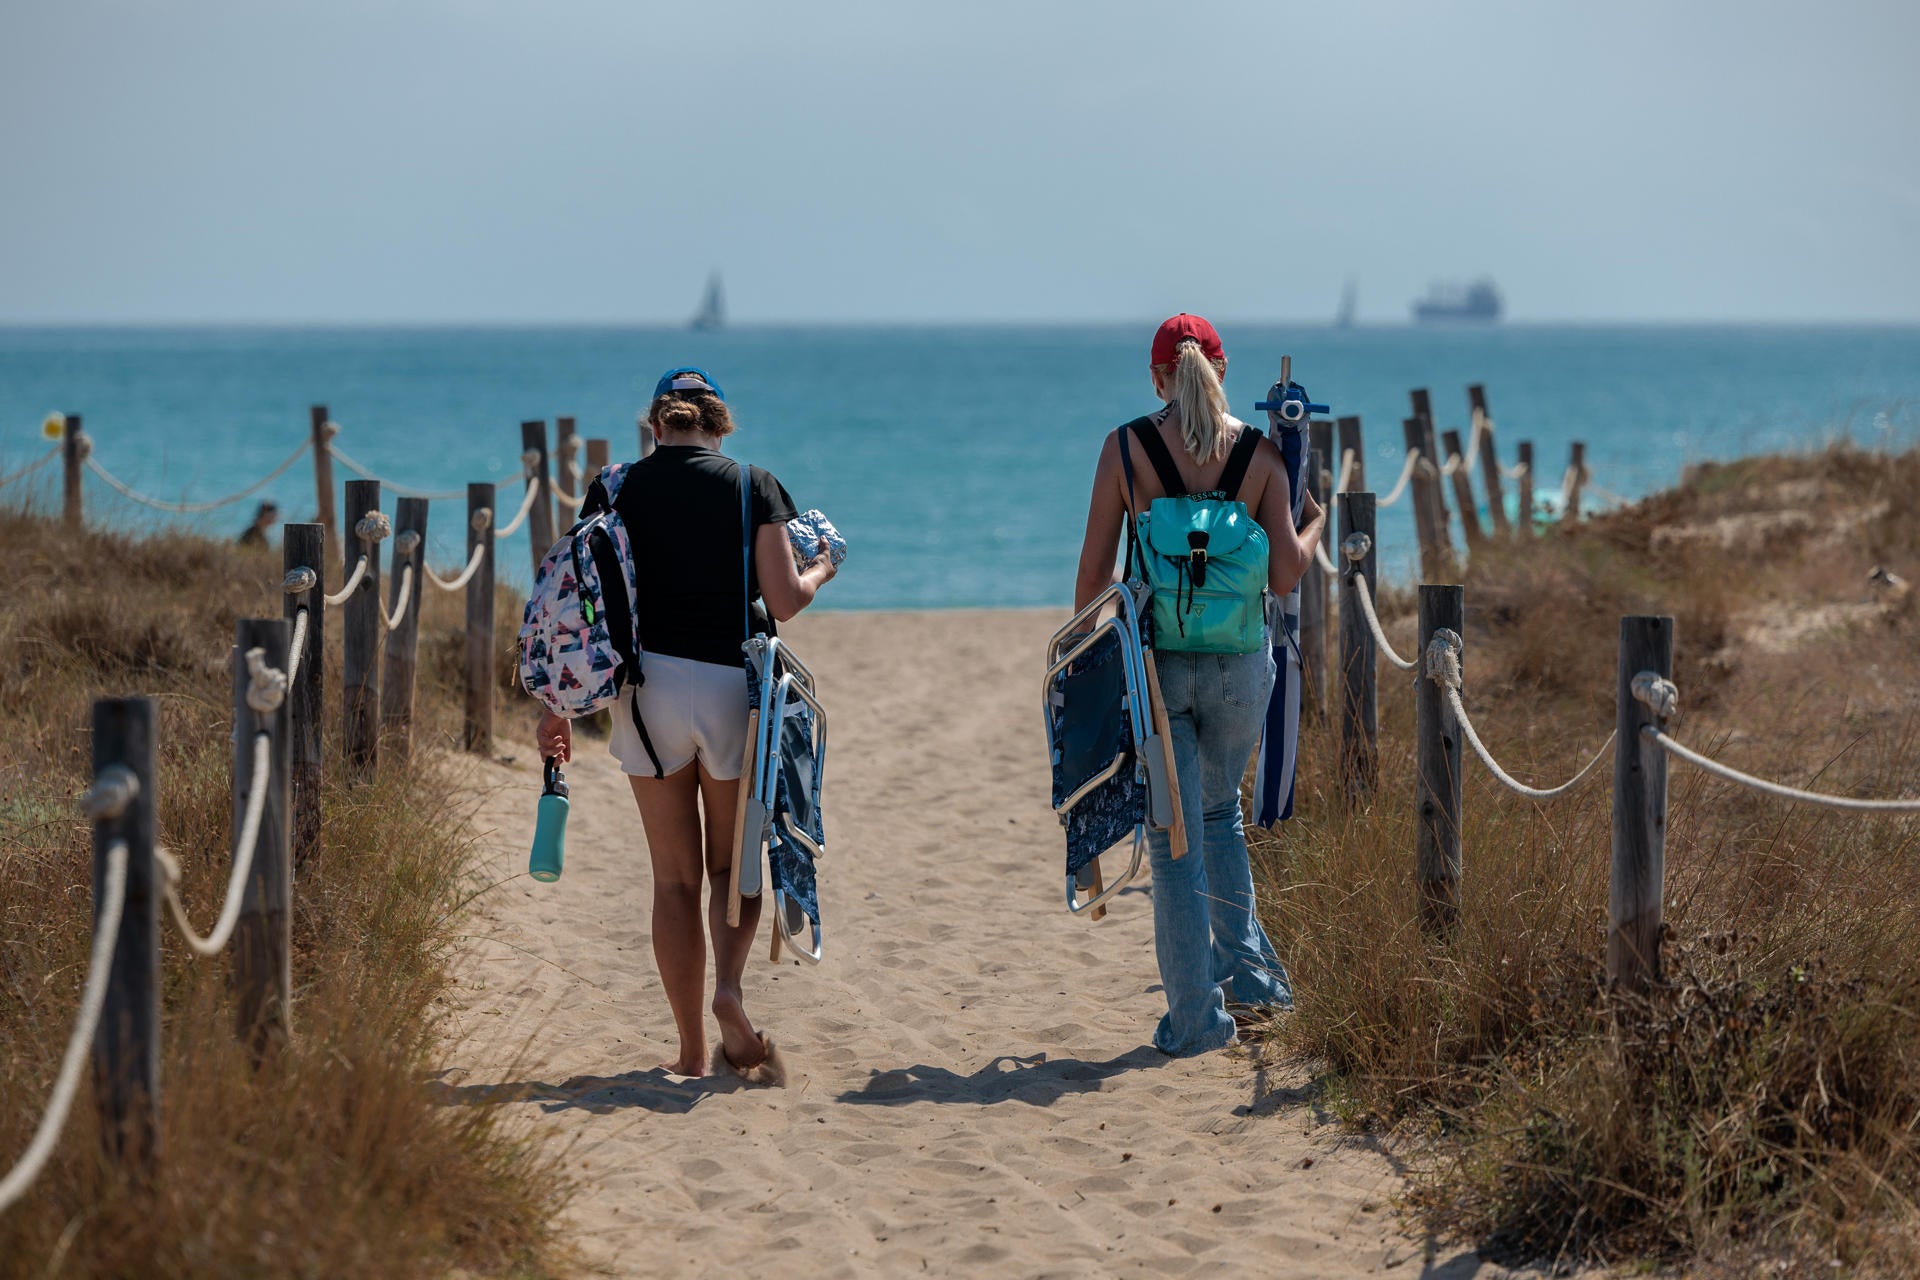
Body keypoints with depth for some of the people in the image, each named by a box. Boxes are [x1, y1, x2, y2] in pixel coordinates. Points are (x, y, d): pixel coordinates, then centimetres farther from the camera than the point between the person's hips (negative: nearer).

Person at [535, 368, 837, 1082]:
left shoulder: (621, 490, 5)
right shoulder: (752, 486, 1)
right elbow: (783, 603, -1)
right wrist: (820, 572, 21)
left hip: (649, 684, 1)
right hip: (732, 684, -1)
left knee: (675, 876, 9)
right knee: (731, 865, 13)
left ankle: (692, 1051, 9)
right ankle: (728, 989, -15)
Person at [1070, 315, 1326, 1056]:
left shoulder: (1126, 447, -5)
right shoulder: (1259, 452, -3)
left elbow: (1094, 571, -3)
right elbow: (1285, 575, -4)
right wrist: (1314, 527, 17)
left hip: (1153, 659, -2)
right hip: (1238, 661, 2)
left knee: (1173, 838, 5)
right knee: (1219, 810, 27)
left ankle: (1196, 1017, 6)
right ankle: (1246, 969, 25)